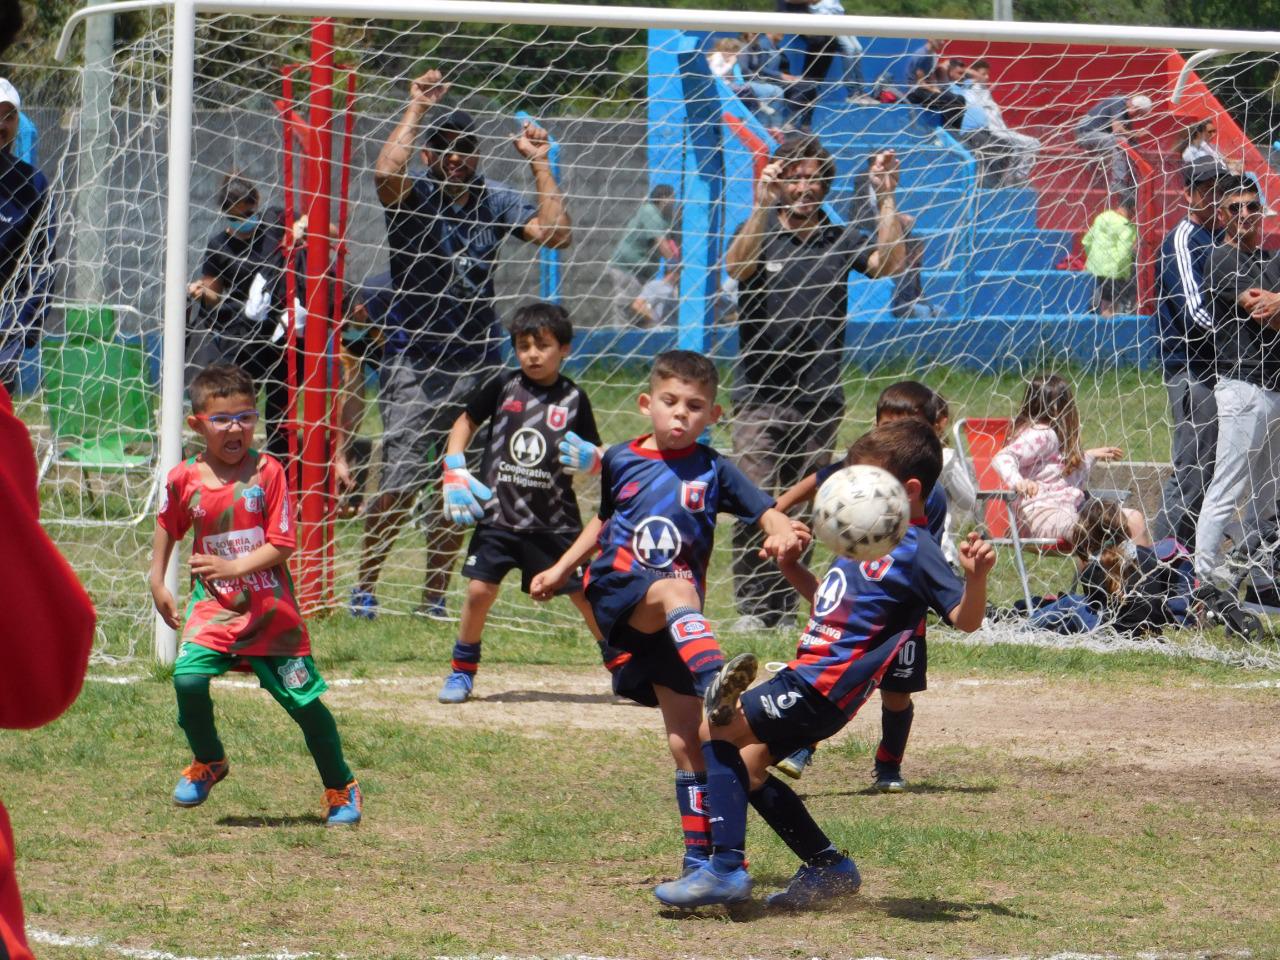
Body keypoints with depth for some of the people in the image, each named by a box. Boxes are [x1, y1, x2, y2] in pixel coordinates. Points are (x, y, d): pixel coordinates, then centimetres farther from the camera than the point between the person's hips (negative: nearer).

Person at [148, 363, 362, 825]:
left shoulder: (267, 471, -10)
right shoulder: (184, 479, -4)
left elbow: (282, 544, -13)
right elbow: (167, 528, 17)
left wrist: (234, 567, -25)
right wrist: (157, 584, 14)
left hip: (271, 609, -1)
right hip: (214, 605, 1)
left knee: (304, 700, 1)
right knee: (188, 678, -21)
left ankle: (341, 788, 23)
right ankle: (208, 762, 8)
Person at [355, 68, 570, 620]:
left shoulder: (495, 203, 7)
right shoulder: (414, 198, -5)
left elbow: (556, 234, -3)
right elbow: (386, 171, -28)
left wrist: (540, 165, -4)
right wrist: (417, 108, -21)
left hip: (478, 365, 4)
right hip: (415, 363, -4)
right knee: (401, 486, -11)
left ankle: (435, 597, 18)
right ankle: (363, 590, 4)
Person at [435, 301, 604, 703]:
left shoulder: (573, 399, -1)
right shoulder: (503, 386, 0)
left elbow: (597, 461, 6)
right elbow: (466, 421, 14)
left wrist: (588, 458, -18)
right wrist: (454, 472, 3)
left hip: (554, 521, -1)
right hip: (498, 516, 1)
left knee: (586, 594, 0)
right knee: (479, 591, -6)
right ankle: (462, 671, 14)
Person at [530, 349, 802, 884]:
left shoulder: (713, 472, 5)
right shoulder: (621, 461, 9)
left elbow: (769, 513, -6)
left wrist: (783, 534, -29)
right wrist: (561, 570, 27)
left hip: (675, 620, 1)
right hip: (618, 594, -1)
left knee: (685, 736, 0)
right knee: (678, 591, -36)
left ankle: (700, 853, 9)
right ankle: (716, 684, -62)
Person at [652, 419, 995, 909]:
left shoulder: (915, 552, -13)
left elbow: (964, 619, -18)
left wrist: (975, 577, -37)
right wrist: (790, 566, 16)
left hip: (823, 689, -10)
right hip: (808, 676, 10)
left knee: (716, 730, -16)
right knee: (747, 769, 18)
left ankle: (726, 869, -17)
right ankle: (829, 867, 24)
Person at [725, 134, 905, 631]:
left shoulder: (841, 240, 8)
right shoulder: (758, 232, 3)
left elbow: (889, 263, -7)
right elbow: (737, 267, -18)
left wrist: (885, 198, -12)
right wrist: (763, 204, -30)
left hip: (821, 399, 2)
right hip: (761, 397, -2)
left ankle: (786, 607, 11)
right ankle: (753, 607, -5)